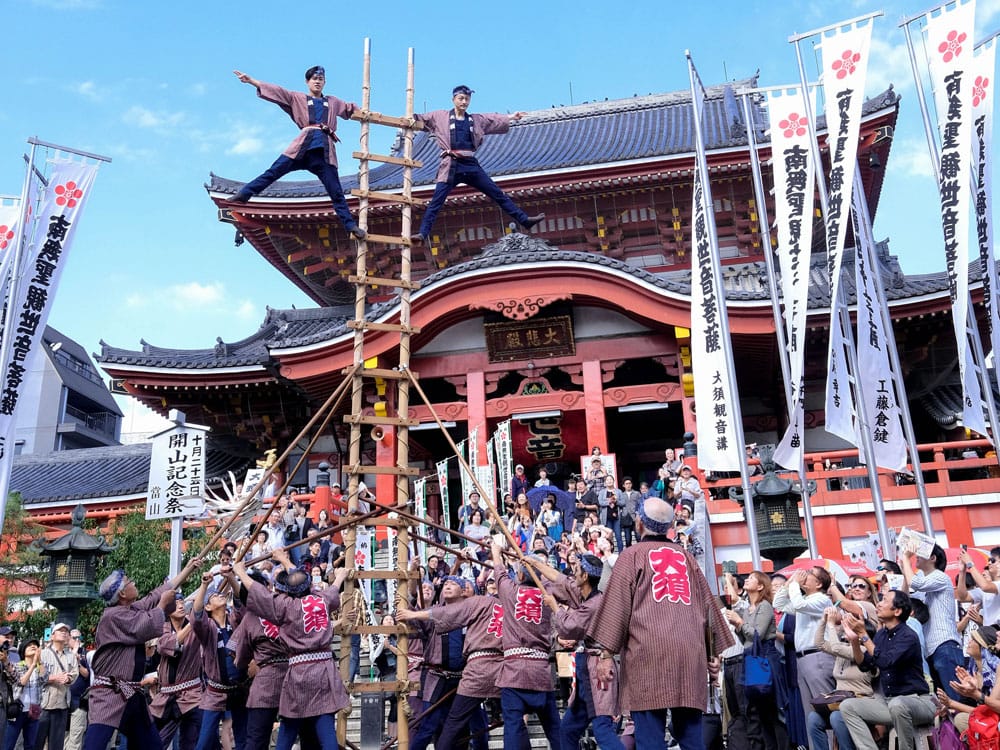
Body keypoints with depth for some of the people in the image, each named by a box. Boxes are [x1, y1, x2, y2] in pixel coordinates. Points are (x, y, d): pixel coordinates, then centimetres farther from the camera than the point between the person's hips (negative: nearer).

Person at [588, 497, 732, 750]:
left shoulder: (633, 555, 7)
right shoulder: (686, 556, 21)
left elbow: (617, 604, -1)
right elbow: (707, 604, 22)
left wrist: (607, 653, -2)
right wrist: (713, 651, 26)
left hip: (649, 652, -4)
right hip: (690, 652, 5)